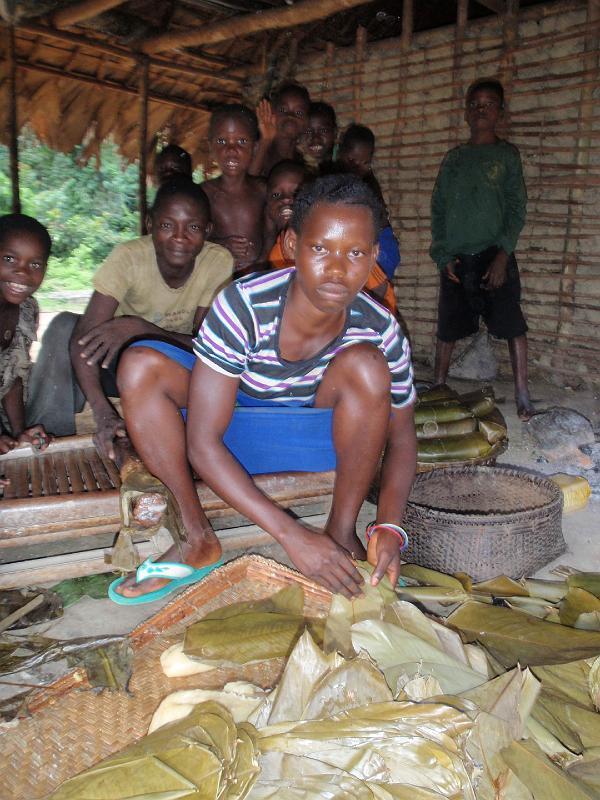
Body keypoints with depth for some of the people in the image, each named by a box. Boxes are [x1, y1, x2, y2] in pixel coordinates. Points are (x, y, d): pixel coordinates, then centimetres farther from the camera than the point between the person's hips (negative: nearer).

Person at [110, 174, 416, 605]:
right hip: (238, 432, 0)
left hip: (322, 435, 1)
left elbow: (401, 436, -9)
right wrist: (293, 535, -39)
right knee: (140, 364, -24)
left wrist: (390, 527, -29)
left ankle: (343, 530, -15)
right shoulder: (243, 306, -30)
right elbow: (202, 443, -31)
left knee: (366, 363, -29)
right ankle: (199, 539, -15)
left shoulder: (381, 330, -23)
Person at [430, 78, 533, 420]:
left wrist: (503, 254, -12)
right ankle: (439, 388, 21)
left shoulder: (507, 154, 6)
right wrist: (443, 254, -1)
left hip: (494, 255, -2)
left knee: (513, 324, -7)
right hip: (456, 258, 3)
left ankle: (522, 396, -1)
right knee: (448, 328, 7)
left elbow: (517, 208, 0)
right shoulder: (454, 158, 13)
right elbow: (438, 208, 11)